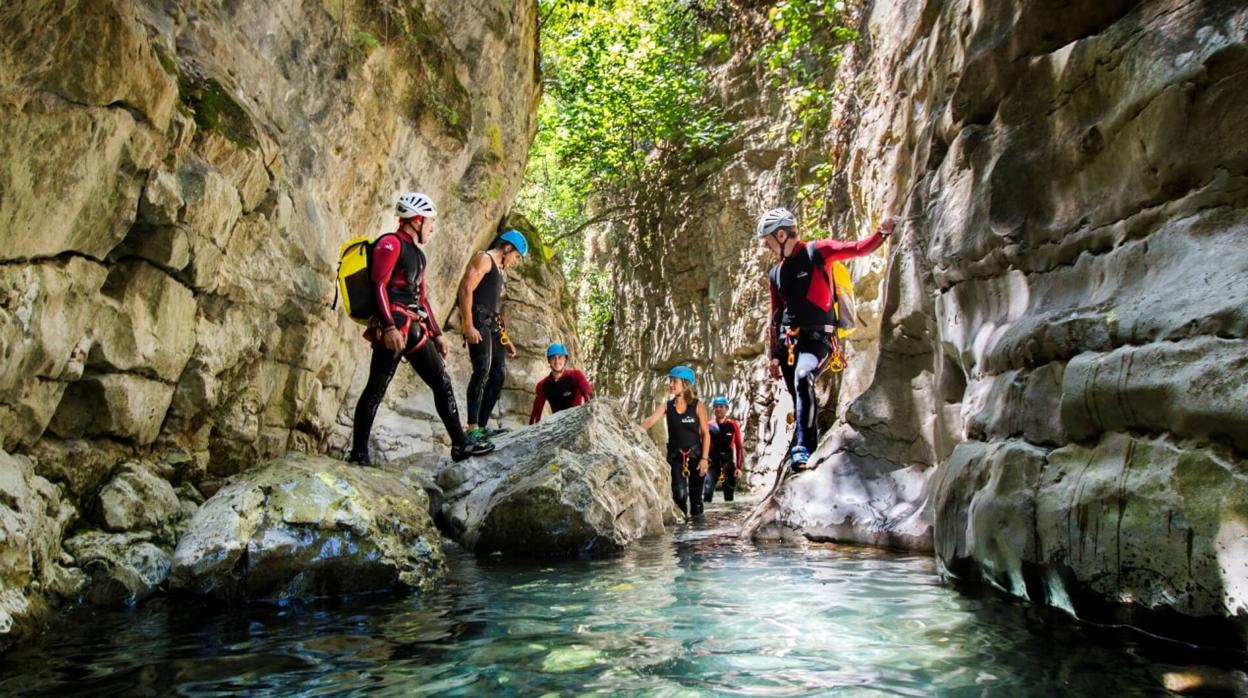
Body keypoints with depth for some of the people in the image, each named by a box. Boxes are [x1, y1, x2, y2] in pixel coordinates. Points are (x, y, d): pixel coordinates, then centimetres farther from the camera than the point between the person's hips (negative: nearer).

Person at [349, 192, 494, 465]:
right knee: (376, 389, -6)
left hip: (415, 329, 9)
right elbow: (378, 286, -14)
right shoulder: (390, 243, -3)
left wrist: (436, 333, 22)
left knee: (442, 383, 5)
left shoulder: (417, 253, 24)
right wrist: (389, 327, -23)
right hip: (392, 328, -9)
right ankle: (358, 453, 1)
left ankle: (460, 444, 8)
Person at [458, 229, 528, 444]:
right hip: (479, 321, -10)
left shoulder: (498, 269, 27)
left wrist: (505, 338, 24)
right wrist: (468, 326, -24)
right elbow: (466, 289, -14)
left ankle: (482, 427, 6)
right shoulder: (483, 259, -1)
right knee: (482, 369, -22)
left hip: (492, 325, 10)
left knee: (498, 373, 5)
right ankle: (472, 429, -27)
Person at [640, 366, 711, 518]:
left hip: (695, 454, -1)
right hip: (676, 456, 1)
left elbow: (705, 434, -5)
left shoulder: (698, 406, -8)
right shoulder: (667, 406, -2)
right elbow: (650, 421, -15)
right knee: (679, 493, -12)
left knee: (695, 494, 7)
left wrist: (704, 458, -11)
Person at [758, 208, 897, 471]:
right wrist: (774, 355, 18)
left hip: (817, 338, -7)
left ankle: (802, 448, -33)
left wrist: (882, 233, -25)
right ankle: (812, 450, 21)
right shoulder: (775, 273, 16)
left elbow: (858, 248, -7)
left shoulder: (817, 252, -1)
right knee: (800, 400, 8)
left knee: (803, 378, -32)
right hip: (788, 341, 7)